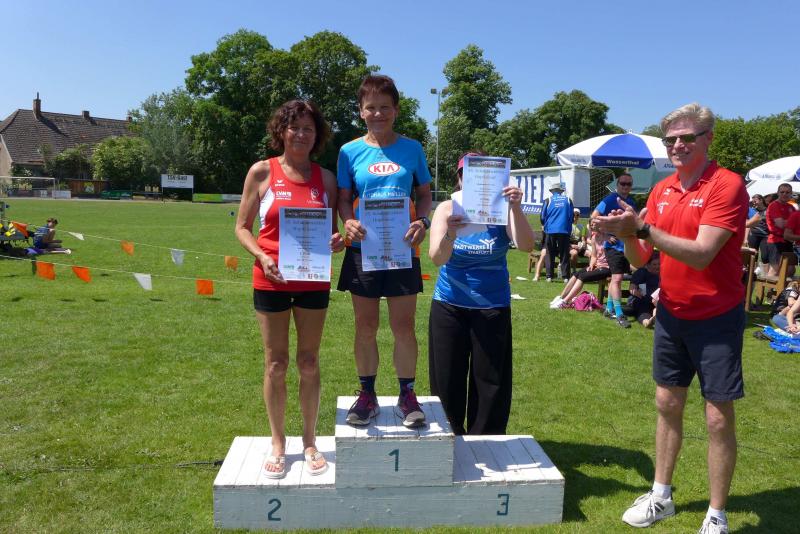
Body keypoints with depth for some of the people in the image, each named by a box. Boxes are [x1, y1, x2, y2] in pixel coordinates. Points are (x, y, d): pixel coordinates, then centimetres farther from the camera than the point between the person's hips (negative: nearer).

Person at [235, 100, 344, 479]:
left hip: (314, 281, 2)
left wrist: (337, 242, -11)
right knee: (276, 363, 7)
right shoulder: (262, 172, -1)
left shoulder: (325, 178, 6)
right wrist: (262, 256, -15)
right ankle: (278, 444, 24)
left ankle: (310, 442, 25)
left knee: (308, 362, 9)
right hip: (271, 280, -1)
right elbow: (242, 227, 2)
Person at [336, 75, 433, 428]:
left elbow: (425, 193, 8)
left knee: (403, 327, 4)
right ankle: (367, 395, 25)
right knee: (366, 328, 9)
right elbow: (344, 198, 4)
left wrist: (422, 222, -12)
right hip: (363, 249, 0)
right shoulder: (350, 152, 3)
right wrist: (349, 222, -17)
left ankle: (407, 395, 21)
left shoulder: (411, 148, 4)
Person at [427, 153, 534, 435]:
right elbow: (437, 258, -19)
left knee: (490, 381, 6)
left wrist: (516, 208, -37)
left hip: (493, 307, 0)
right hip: (449, 305, 1)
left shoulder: (501, 209, -7)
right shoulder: (448, 209, -7)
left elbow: (527, 245, -22)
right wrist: (449, 235, -39)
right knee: (447, 380, 8)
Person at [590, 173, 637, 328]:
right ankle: (619, 314, -9)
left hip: (627, 246, 7)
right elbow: (593, 218, -13)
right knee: (617, 278, -11)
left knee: (616, 278, 14)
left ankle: (609, 309, 24)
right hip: (614, 245, -7)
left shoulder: (631, 202, 10)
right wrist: (606, 236, -15)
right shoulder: (610, 200, -9)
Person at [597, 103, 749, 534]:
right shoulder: (661, 190, 4)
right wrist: (627, 233, -18)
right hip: (671, 313, 6)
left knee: (719, 418, 2)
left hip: (716, 319, -6)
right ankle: (661, 496, 29)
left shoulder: (727, 186, -15)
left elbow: (701, 254, -26)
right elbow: (640, 258, 2)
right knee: (667, 404, 14)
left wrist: (642, 227, -30)